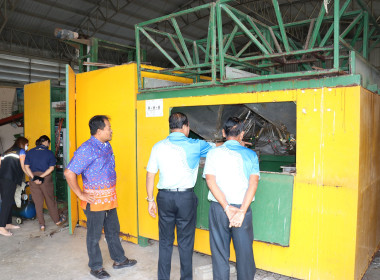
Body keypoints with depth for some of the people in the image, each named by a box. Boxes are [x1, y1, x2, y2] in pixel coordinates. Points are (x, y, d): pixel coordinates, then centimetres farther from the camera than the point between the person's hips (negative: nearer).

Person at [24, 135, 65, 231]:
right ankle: (57, 220, 26)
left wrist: (34, 177, -12)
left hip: (33, 179, 2)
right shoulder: (49, 153, -4)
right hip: (46, 179, -2)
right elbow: (51, 168, -12)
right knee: (50, 200, 12)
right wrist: (41, 177, -14)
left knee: (38, 202, 9)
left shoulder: (30, 152, 4)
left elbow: (26, 167, -3)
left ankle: (41, 225, 15)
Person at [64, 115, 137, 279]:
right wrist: (81, 195, -18)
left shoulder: (107, 146, 7)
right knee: (94, 235, 9)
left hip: (110, 197, 8)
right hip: (95, 198, -8)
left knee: (113, 230, 20)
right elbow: (69, 173, -24)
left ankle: (119, 260, 36)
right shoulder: (87, 149, -20)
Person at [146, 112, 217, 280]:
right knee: (185, 243, 10)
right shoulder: (194, 146, -6)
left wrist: (150, 200, 11)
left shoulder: (158, 147, 2)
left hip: (164, 197, 3)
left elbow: (150, 175, 3)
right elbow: (216, 146, 9)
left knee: (165, 241, 13)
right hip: (186, 198, -3)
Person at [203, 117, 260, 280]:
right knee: (244, 251, 14)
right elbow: (253, 183, -9)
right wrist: (241, 211, -15)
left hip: (218, 208, 0)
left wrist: (227, 208, -12)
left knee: (219, 251, 11)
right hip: (242, 207, 0)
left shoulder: (213, 153, 2)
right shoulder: (250, 155, 2)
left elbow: (210, 181, -9)